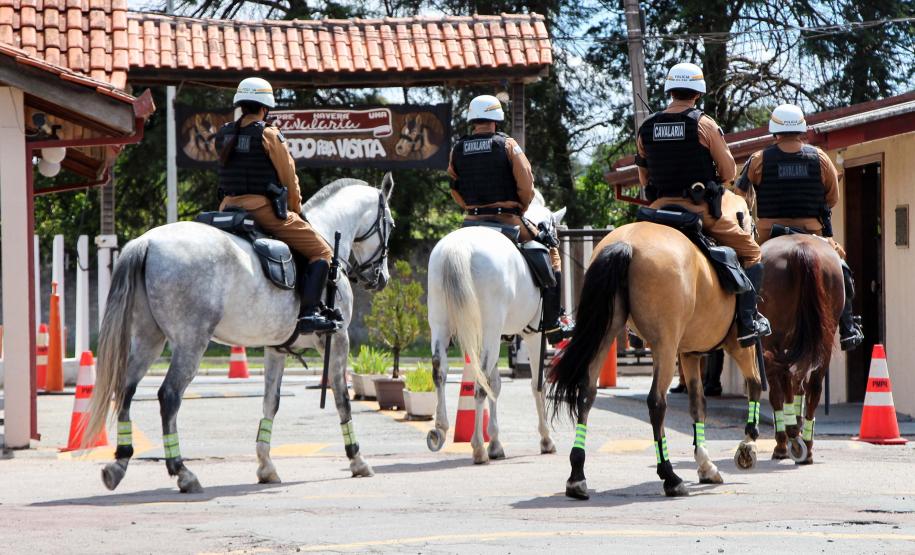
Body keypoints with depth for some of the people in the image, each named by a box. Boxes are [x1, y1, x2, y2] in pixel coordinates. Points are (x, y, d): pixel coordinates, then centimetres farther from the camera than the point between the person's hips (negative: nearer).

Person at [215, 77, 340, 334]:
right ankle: (310, 311, -14)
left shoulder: (223, 135, 10)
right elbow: (289, 178, -2)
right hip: (265, 210, -6)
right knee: (322, 252, 1)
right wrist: (295, 210, 15)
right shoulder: (269, 135, -8)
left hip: (230, 207, 6)